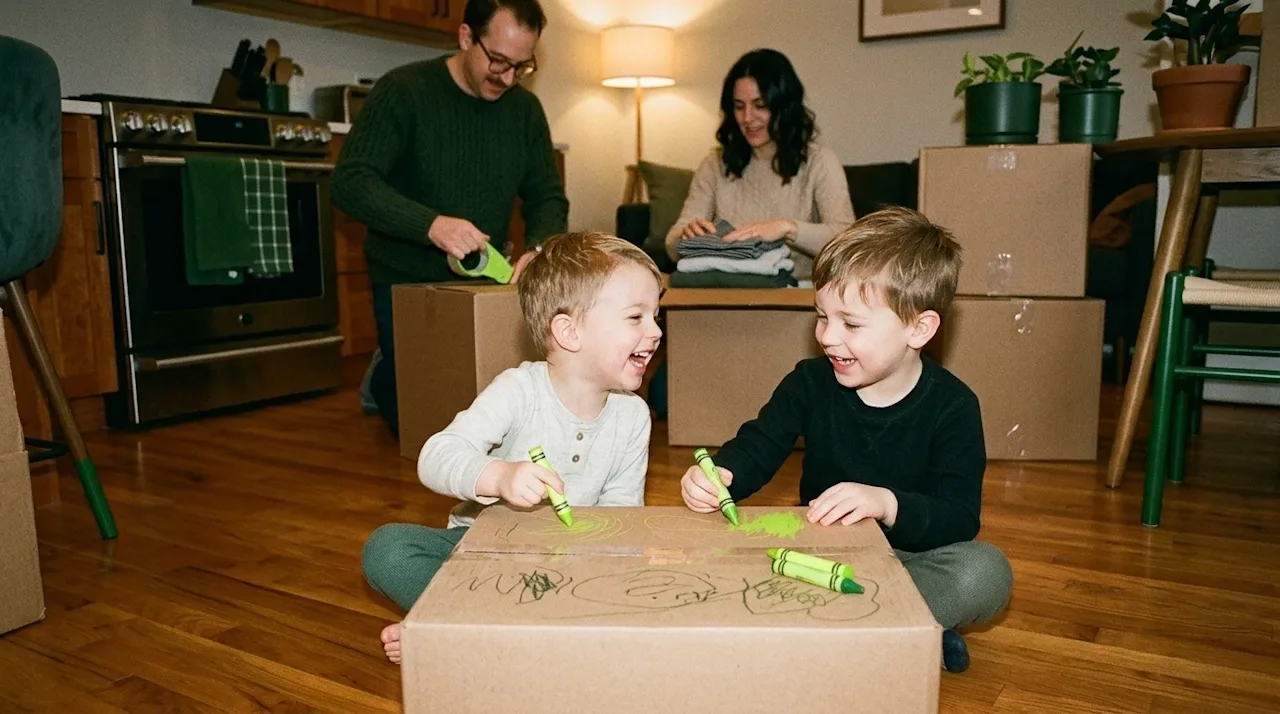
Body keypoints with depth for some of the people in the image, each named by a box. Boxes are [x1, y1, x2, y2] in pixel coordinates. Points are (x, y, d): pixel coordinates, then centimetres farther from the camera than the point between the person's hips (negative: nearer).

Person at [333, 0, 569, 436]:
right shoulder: (403, 91, -15)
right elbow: (351, 182, -23)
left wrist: (538, 250, -22)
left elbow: (548, 198, 1)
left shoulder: (525, 109, -1)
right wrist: (430, 224, -39)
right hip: (405, 282, -4)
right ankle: (383, 376, 32)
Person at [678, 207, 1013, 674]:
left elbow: (960, 516, -19)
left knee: (987, 571, -31)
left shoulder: (953, 406, -12)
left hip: (911, 556, -2)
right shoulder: (811, 382, -4)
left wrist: (886, 504, -39)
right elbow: (757, 446, -4)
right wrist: (719, 475, -28)